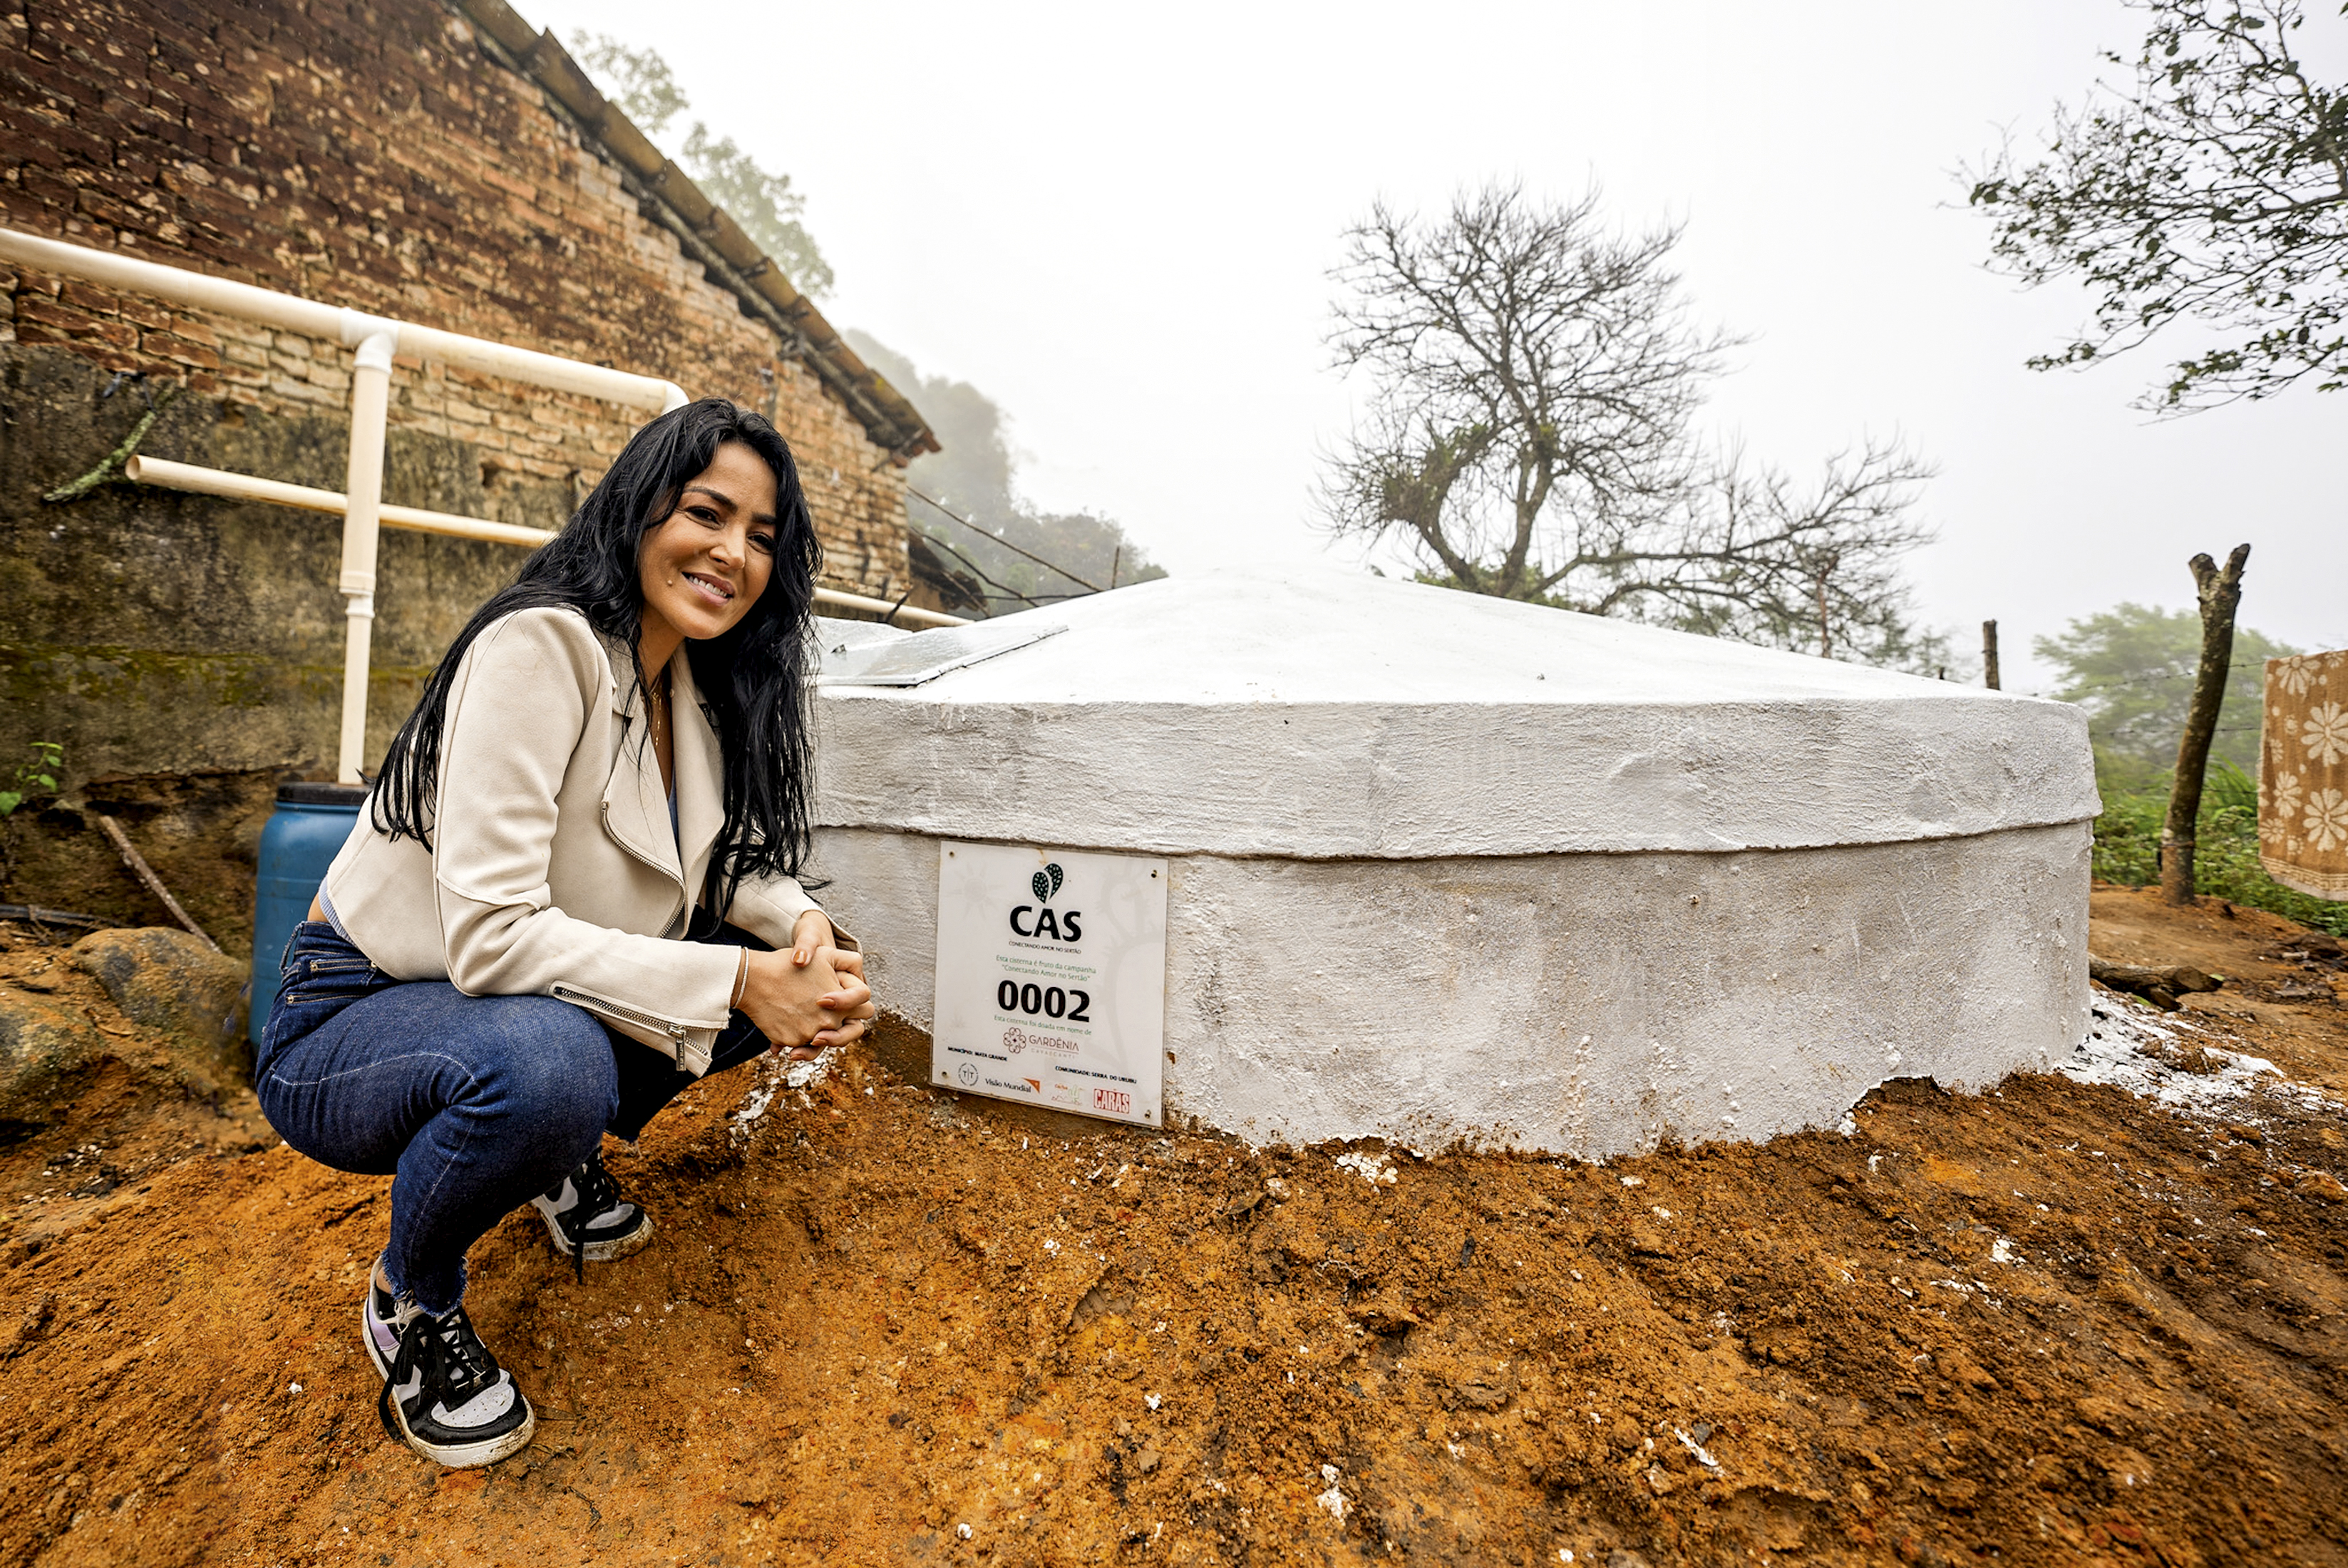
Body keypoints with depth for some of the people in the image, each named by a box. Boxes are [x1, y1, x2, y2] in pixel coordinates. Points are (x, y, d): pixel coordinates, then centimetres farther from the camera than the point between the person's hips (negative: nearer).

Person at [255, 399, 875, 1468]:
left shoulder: (696, 677, -1)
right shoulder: (544, 644, -25)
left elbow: (732, 861, 3)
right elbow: (490, 935, -31)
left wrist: (801, 927, -18)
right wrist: (734, 978, -33)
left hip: (528, 1014, 7)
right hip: (351, 1020, -6)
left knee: (800, 974, -9)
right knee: (547, 1057, -38)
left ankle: (568, 1154, 14)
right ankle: (410, 1303, -3)